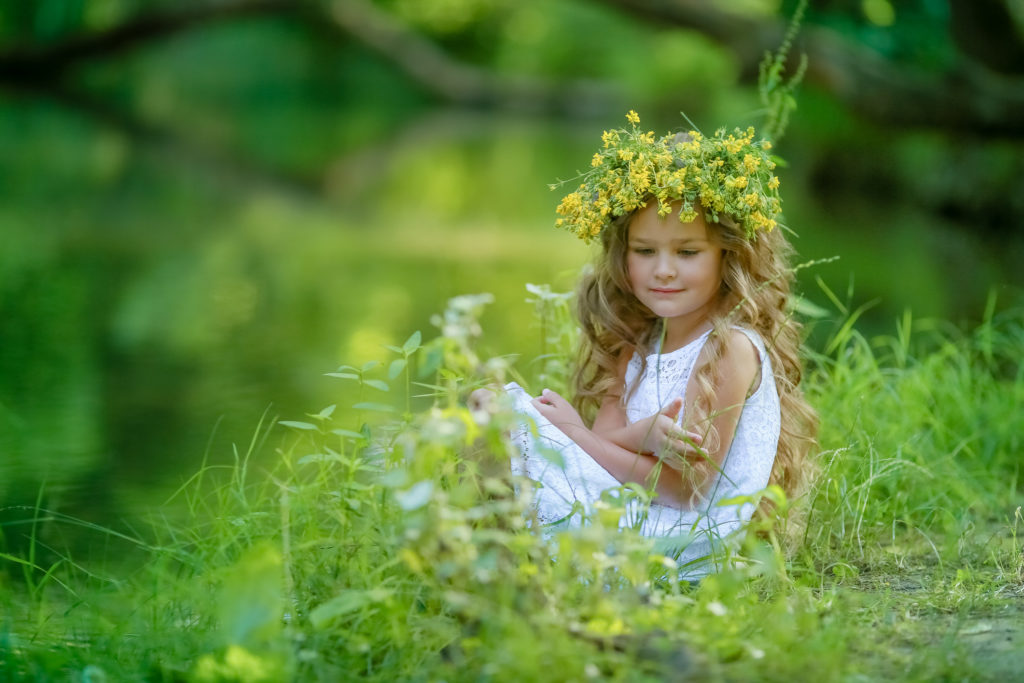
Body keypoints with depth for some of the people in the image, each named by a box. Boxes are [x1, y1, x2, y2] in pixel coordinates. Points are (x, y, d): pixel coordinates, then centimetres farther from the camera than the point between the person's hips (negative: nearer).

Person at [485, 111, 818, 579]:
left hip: (687, 541, -8)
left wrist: (578, 435, -12)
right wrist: (640, 437, -22)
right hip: (628, 513, 8)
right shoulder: (637, 345, 13)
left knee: (513, 410, -17)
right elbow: (603, 437, 2)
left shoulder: (732, 348, -12)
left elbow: (686, 486, -16)